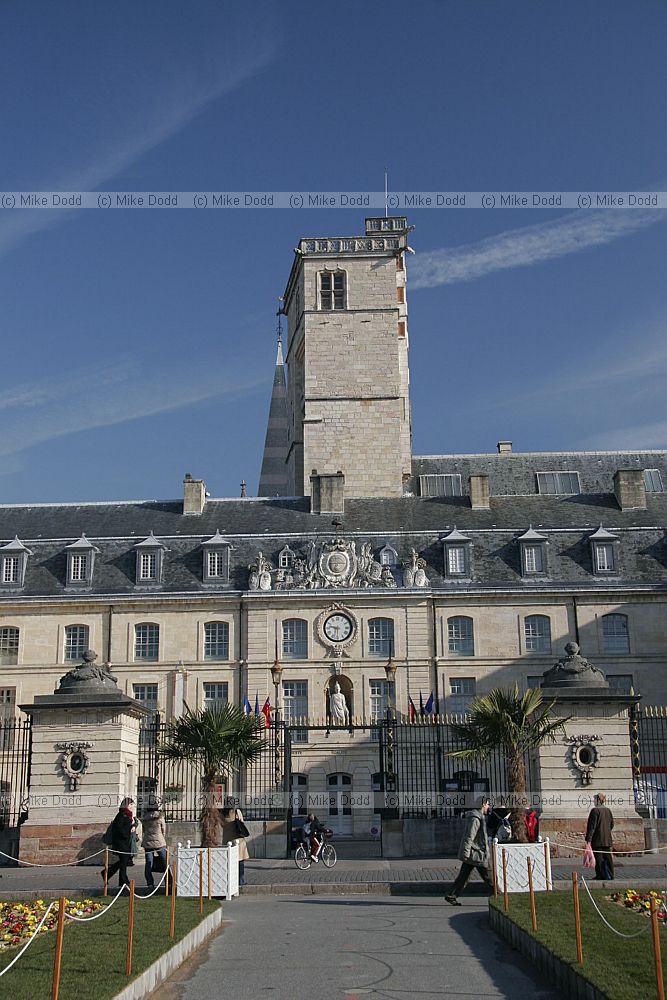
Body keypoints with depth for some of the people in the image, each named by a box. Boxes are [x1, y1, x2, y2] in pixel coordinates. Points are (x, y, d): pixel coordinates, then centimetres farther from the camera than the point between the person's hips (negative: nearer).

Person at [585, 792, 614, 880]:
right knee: (607, 857, 11)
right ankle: (610, 875, 14)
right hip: (607, 839, 7)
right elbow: (612, 824, 16)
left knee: (599, 858, -2)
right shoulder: (608, 810, 7)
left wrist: (588, 839, -16)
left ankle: (601, 875, -1)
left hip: (597, 839, -7)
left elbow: (592, 826, -18)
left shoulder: (595, 811, -15)